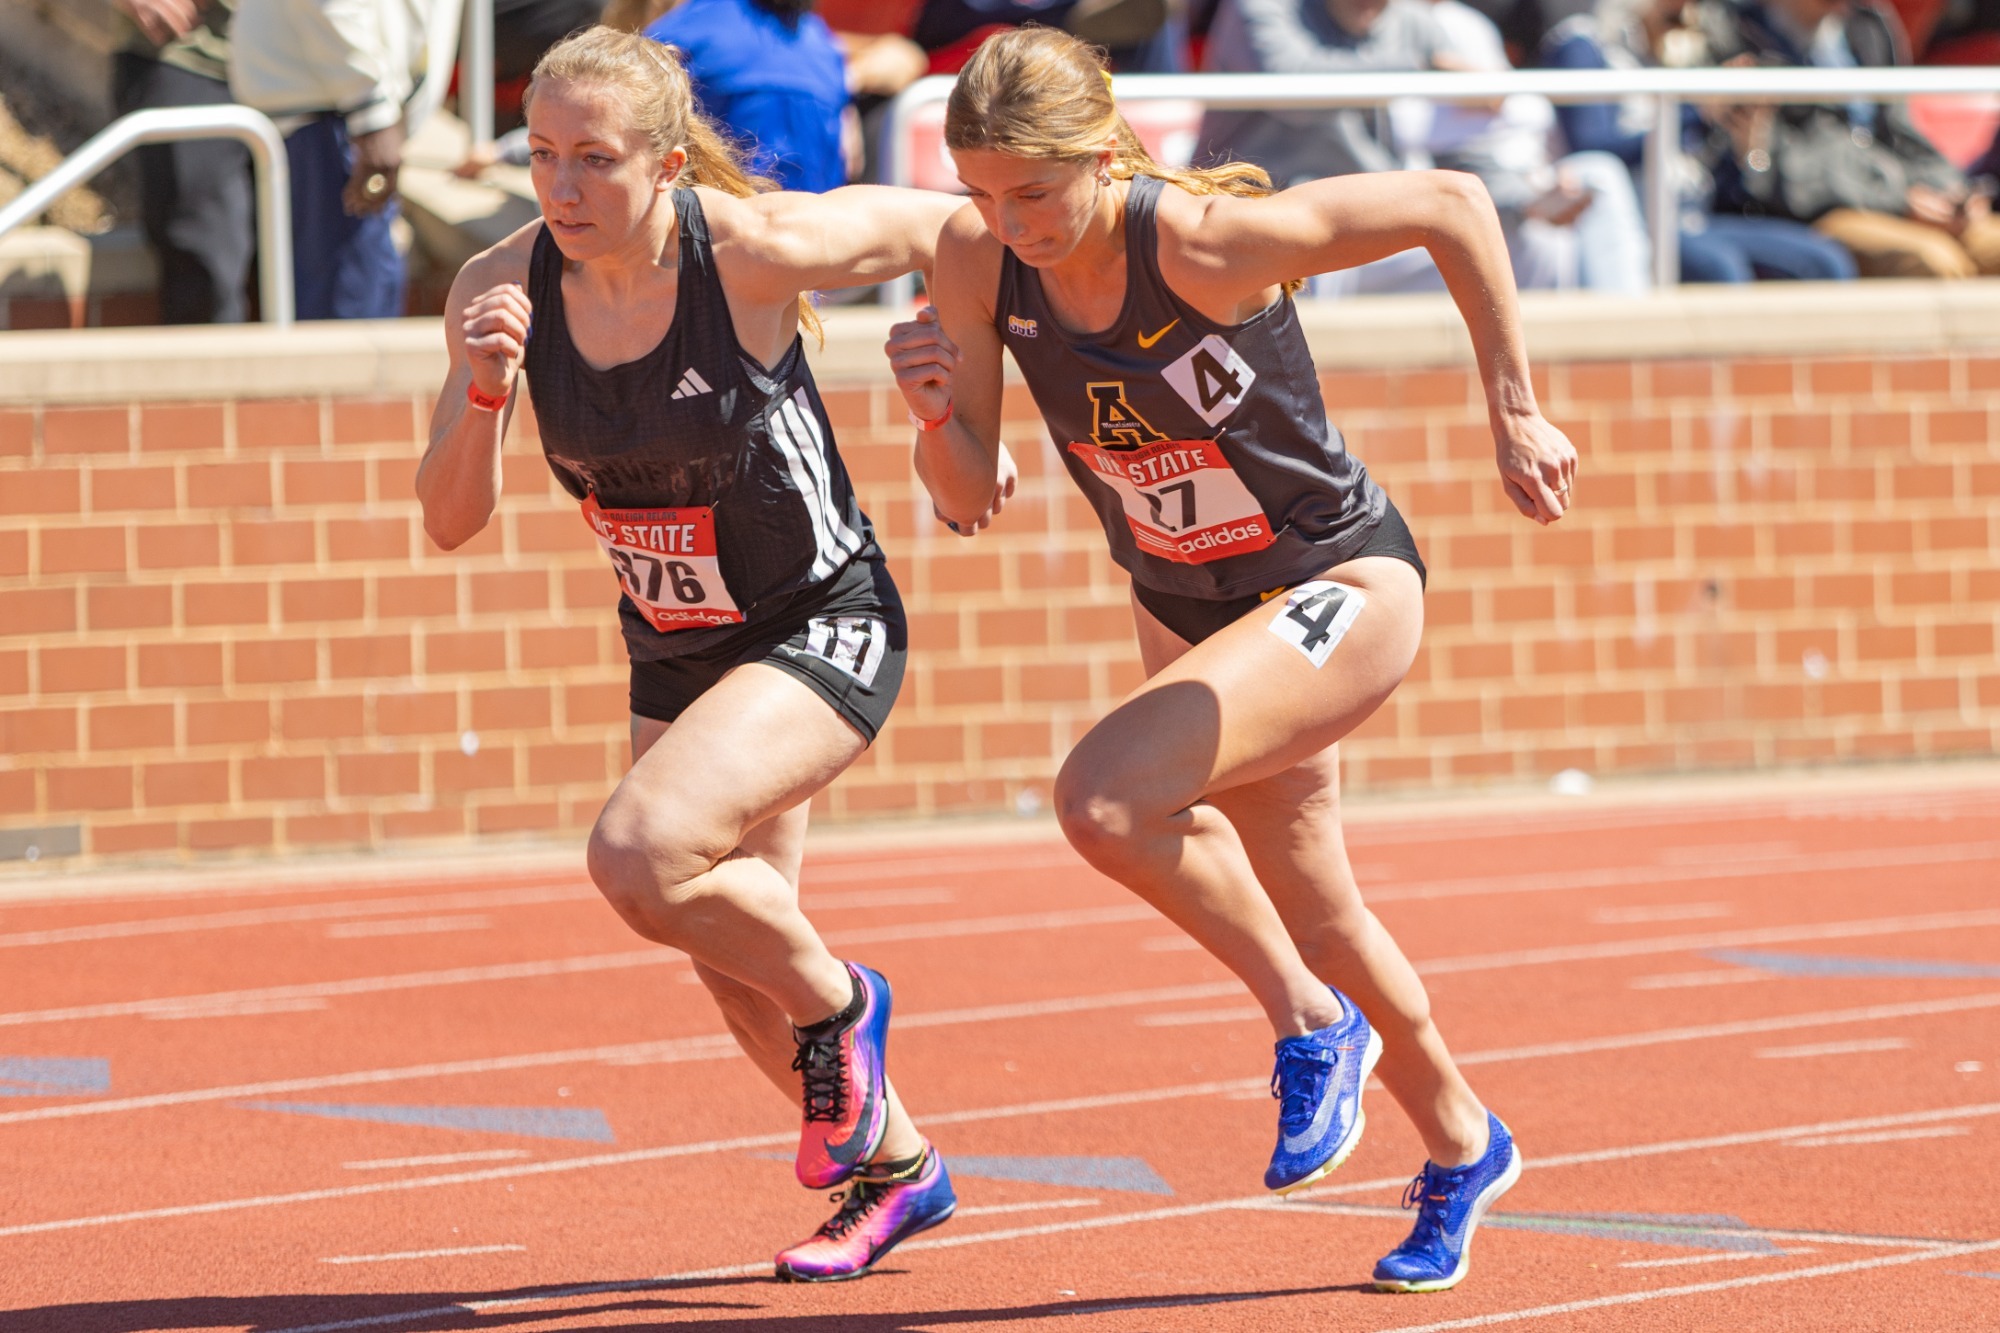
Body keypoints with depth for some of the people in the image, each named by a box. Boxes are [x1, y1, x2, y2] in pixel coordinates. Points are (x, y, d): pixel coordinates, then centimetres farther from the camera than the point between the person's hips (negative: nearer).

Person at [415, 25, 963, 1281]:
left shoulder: (752, 248, -25)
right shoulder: (506, 287, -13)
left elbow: (944, 226, -8)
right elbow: (451, 521, -11)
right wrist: (481, 386, -29)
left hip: (824, 626, -6)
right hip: (674, 654, 6)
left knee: (640, 852, -27)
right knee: (735, 964, 16)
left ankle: (837, 1001, 2)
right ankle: (895, 1168, 41)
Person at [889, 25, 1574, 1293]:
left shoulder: (1212, 240, -30)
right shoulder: (979, 263, -15)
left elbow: (1453, 203, -20)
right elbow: (973, 498, -8)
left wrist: (1515, 415, -16)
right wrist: (936, 413, -29)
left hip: (1344, 588, -7)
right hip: (1188, 609, 7)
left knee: (1106, 796, -27)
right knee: (1310, 910, 20)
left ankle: (1313, 1025, -4)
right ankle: (1462, 1145, 45)